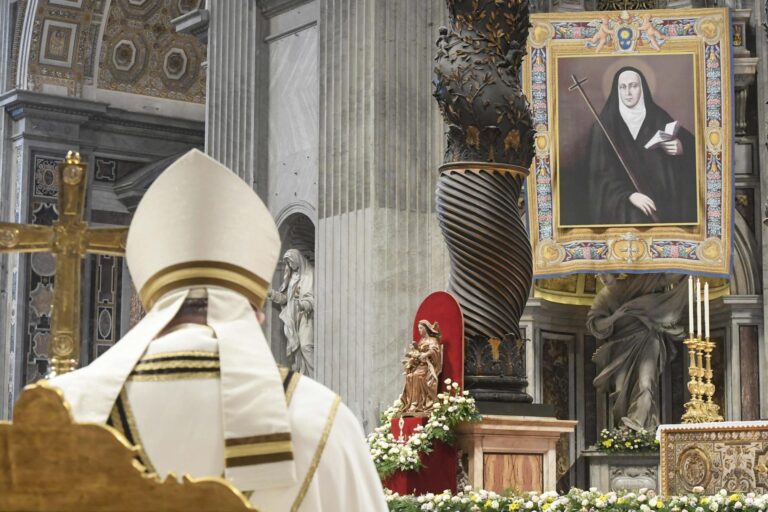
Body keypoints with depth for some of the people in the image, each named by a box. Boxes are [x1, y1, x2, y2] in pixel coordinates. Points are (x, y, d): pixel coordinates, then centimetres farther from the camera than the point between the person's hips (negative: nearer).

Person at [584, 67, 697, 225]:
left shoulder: (658, 117, 6)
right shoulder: (606, 123, -1)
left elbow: (690, 144, 9)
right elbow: (600, 171, -6)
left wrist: (681, 148, -15)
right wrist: (628, 194, -20)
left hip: (660, 198, 2)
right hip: (622, 201, -2)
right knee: (637, 218, -24)